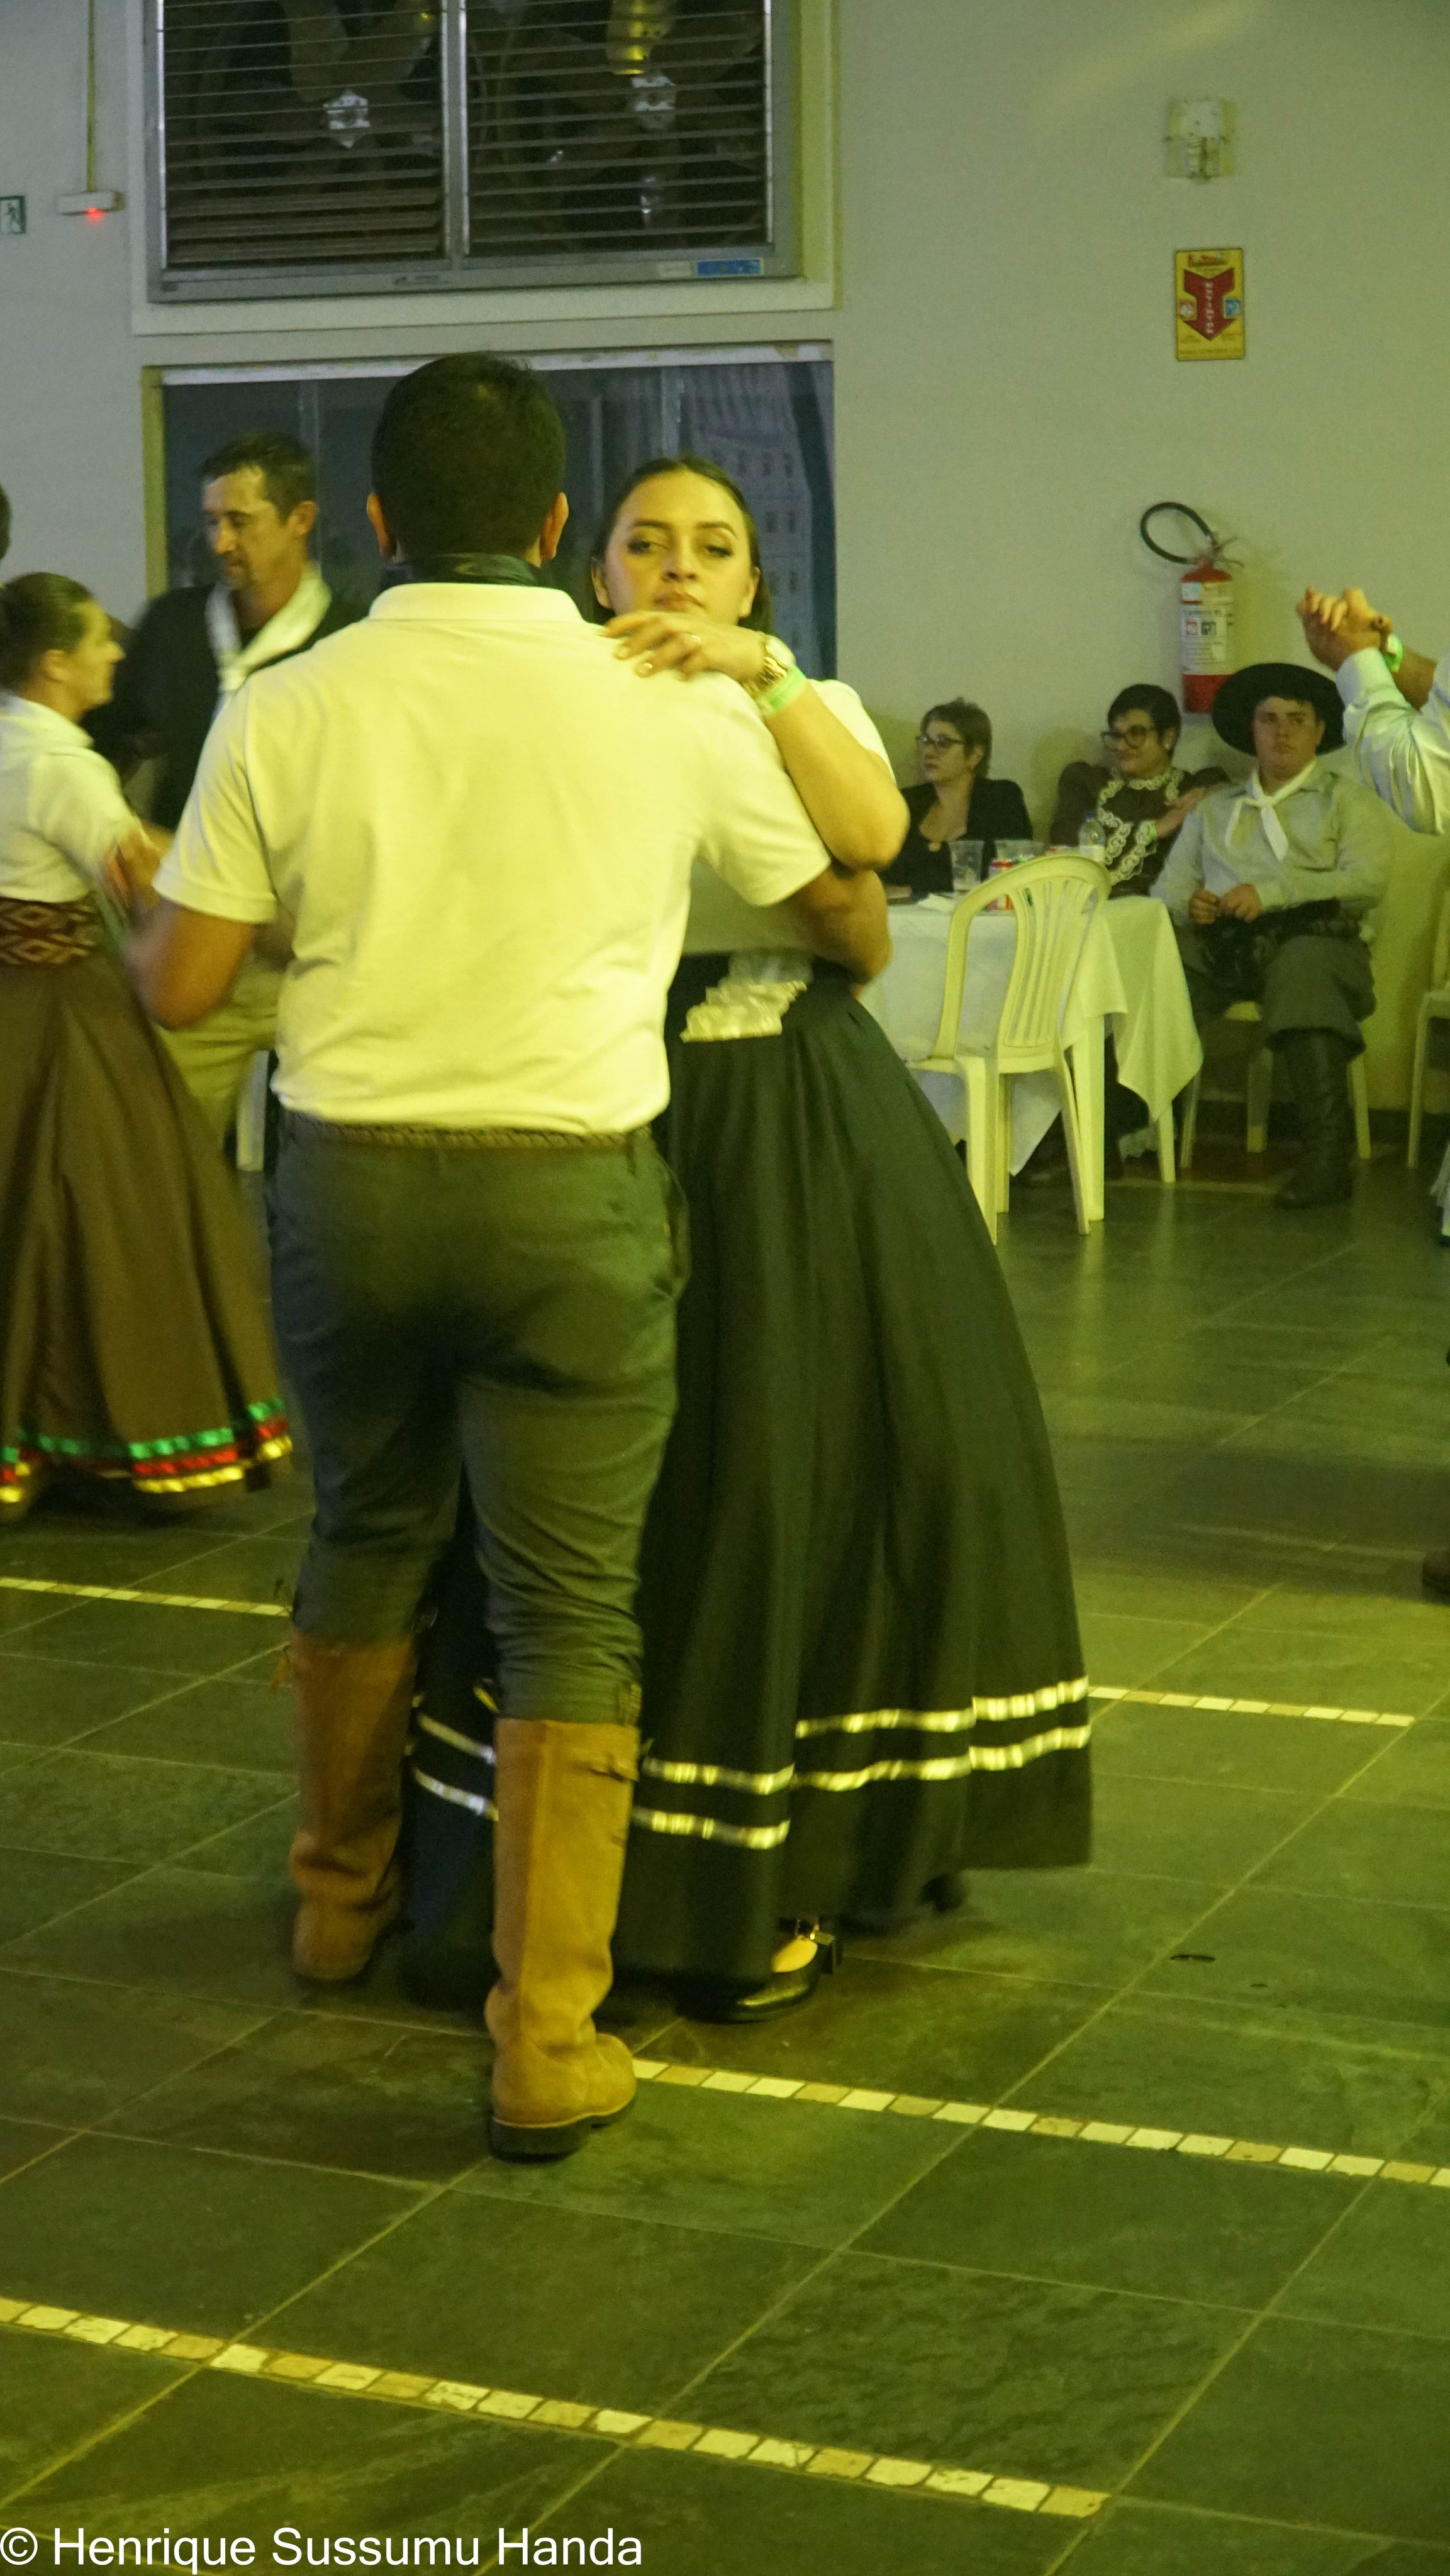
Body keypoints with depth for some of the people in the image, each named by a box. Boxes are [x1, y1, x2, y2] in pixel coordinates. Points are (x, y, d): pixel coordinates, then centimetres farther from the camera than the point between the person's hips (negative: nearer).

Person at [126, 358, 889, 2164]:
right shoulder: (676, 714, -1)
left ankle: (342, 1899, 42)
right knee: (568, 1613, 5)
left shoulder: (283, 713, -3)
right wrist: (859, 946, 38)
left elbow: (177, 989, -1)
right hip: (568, 1195, -2)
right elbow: (843, 917, 14)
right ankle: (546, 2043, 5)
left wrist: (136, 907, 21)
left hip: (346, 1182, 2)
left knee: (364, 1538, 24)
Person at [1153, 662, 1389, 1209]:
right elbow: (1168, 889, 19)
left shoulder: (1345, 798, 17)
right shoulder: (1214, 808, 29)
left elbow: (1367, 882, 0)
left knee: (1303, 973, -40)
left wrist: (1271, 892, -9)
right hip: (1217, 941, 3)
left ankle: (1326, 1155, -46)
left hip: (1309, 934, -3)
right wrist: (1187, 905, -6)